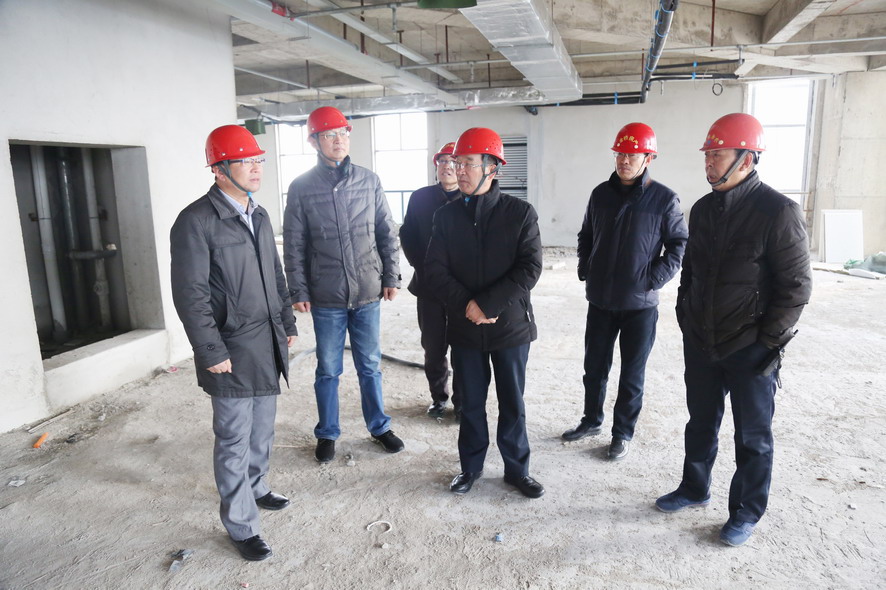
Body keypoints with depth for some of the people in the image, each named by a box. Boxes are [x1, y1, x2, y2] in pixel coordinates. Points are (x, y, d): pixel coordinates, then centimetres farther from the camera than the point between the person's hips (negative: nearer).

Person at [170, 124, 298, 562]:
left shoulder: (259, 215, 11)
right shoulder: (196, 222, -14)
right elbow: (190, 295, -16)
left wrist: (287, 324, 15)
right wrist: (212, 353, -16)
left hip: (268, 345, 7)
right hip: (232, 351, -7)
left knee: (263, 429, 19)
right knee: (234, 440, 5)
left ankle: (255, 489, 42)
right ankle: (241, 527, 20)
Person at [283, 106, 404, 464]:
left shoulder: (369, 181, 2)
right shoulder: (301, 188, -3)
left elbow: (387, 233, 6)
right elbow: (294, 246, -1)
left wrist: (391, 278, 3)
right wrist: (299, 292, -3)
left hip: (368, 293, 2)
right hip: (326, 297, -1)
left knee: (370, 365, 14)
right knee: (328, 370, 11)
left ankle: (379, 426, 32)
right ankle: (327, 434, 29)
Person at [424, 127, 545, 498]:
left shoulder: (520, 213, -6)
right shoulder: (447, 215, 1)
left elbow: (530, 269, -13)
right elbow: (435, 269, -3)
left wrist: (486, 304, -20)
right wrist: (466, 305, -16)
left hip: (511, 325, -1)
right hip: (464, 327, 2)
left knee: (512, 404, 12)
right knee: (471, 403, 14)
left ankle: (517, 469, 31)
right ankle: (471, 466, 33)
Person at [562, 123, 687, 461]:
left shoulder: (664, 199, -7)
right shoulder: (601, 194, 5)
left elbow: (679, 245, -2)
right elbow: (586, 236, 16)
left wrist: (654, 280, -11)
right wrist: (585, 271, 6)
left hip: (640, 304, -3)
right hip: (600, 301, 4)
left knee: (632, 374, 8)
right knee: (594, 367, 14)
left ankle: (623, 433, 24)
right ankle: (592, 421, 33)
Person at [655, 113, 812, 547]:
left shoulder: (778, 211, -14)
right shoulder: (703, 209, 5)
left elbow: (796, 286, -12)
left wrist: (768, 342, -13)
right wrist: (685, 316, 10)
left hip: (750, 349, -5)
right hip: (700, 343, 6)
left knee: (752, 436, 11)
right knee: (700, 423, 20)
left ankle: (746, 512, 29)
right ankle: (694, 489, 39)